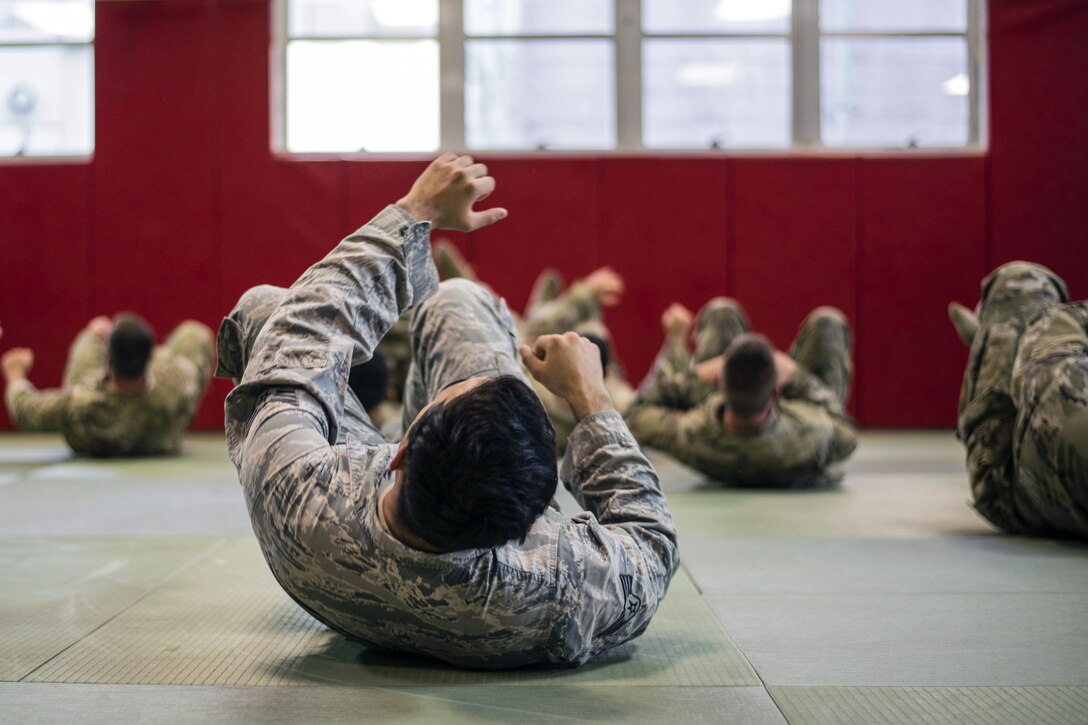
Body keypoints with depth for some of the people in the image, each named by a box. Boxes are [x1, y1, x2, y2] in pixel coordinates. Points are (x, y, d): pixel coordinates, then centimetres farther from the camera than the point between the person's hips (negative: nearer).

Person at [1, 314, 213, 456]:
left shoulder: (76, 407, -47)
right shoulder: (175, 391, -44)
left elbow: (26, 412, -26)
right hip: (160, 444, 0)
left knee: (99, 327, 16)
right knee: (195, 332, 14)